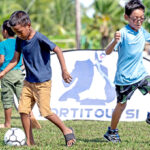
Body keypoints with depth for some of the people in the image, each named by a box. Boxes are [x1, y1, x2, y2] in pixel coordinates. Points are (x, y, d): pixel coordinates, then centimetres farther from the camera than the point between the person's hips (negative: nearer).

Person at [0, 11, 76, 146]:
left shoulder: (39, 38, -18)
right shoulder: (20, 40, 3)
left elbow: (58, 50, -17)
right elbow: (15, 59, 11)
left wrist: (64, 71, -21)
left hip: (43, 82, -7)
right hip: (29, 82, 7)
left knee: (45, 111, -11)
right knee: (23, 110, -2)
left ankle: (66, 130, 10)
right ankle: (29, 142, 7)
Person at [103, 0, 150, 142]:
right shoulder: (123, 33, -19)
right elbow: (107, 52, -26)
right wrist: (115, 40, -44)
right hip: (125, 77, -6)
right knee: (121, 104, 6)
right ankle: (112, 132, 23)